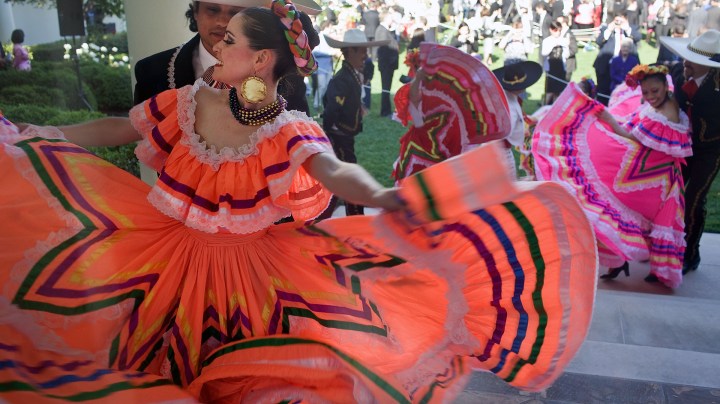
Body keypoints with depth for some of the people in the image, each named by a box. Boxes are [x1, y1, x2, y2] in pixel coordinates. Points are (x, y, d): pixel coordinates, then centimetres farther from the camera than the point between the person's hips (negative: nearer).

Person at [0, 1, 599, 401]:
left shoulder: (290, 132, -17)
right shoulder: (192, 103, -5)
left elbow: (333, 170, -36)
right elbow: (118, 129, 7)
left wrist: (381, 197, -58)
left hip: (247, 269, -3)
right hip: (166, 254, 4)